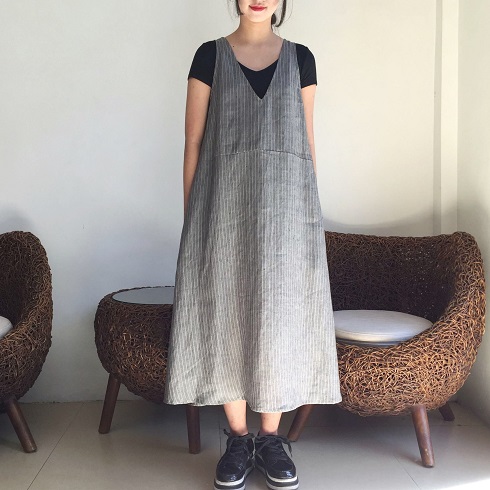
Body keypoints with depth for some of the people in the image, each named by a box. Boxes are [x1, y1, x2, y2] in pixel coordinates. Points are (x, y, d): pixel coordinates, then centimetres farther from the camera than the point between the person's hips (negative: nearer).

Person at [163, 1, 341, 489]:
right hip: (225, 200, -1)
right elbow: (194, 141, 4)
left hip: (284, 202, 1)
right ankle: (237, 437, 14)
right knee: (227, 311, 1)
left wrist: (310, 211, 7)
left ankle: (271, 438, 15)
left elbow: (307, 141, 11)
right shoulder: (210, 55, 7)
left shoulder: (300, 58, 11)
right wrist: (190, 216, -1)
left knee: (281, 312, 2)